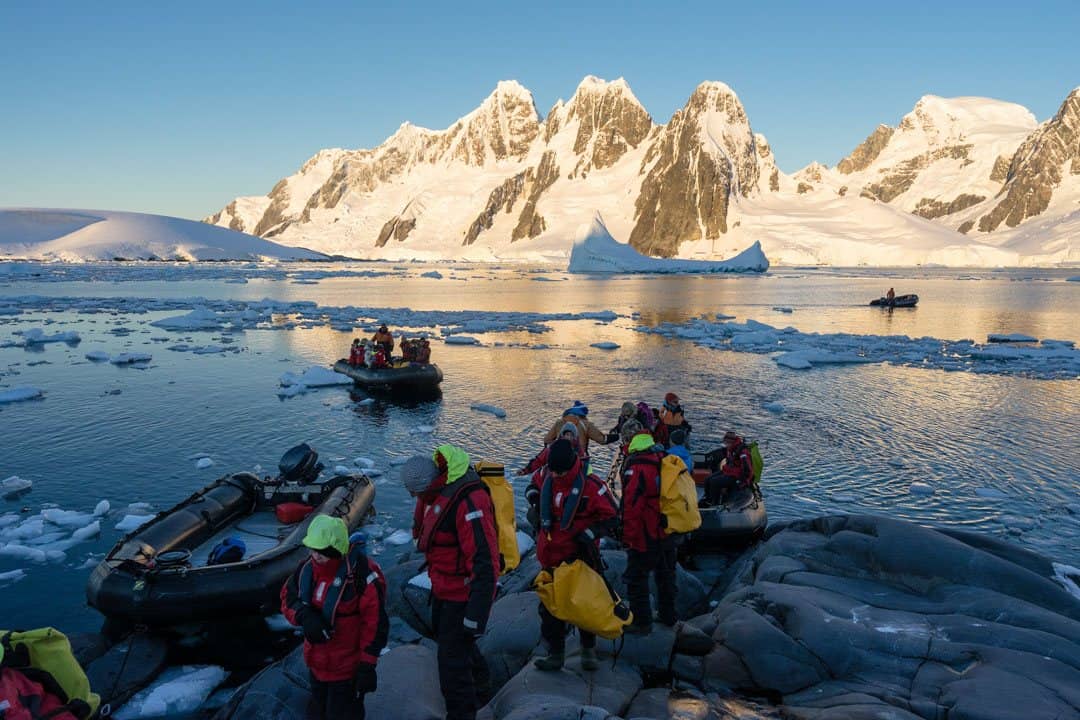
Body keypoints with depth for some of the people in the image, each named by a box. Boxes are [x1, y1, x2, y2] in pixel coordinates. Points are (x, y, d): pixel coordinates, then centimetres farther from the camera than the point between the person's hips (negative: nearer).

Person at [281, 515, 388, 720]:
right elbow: (288, 597, 7)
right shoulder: (309, 567, -5)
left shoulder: (362, 572, -25)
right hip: (317, 662, 7)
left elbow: (375, 621, -21)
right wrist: (303, 615, -16)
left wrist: (367, 665, -18)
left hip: (347, 667, -7)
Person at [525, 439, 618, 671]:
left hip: (580, 556, -4)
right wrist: (535, 500, -1)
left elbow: (610, 517, -11)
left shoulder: (590, 485, -19)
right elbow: (533, 486, 21)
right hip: (551, 557, 4)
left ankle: (589, 649, 32)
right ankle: (555, 653, 25)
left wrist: (587, 535, -20)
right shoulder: (546, 476, -4)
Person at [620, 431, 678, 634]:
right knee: (665, 575, 22)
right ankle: (668, 615, 36)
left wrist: (628, 537, -16)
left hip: (647, 536, -8)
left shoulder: (636, 469, -17)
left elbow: (631, 506, -22)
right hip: (669, 533, 8)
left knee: (637, 578, 5)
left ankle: (641, 622, 12)